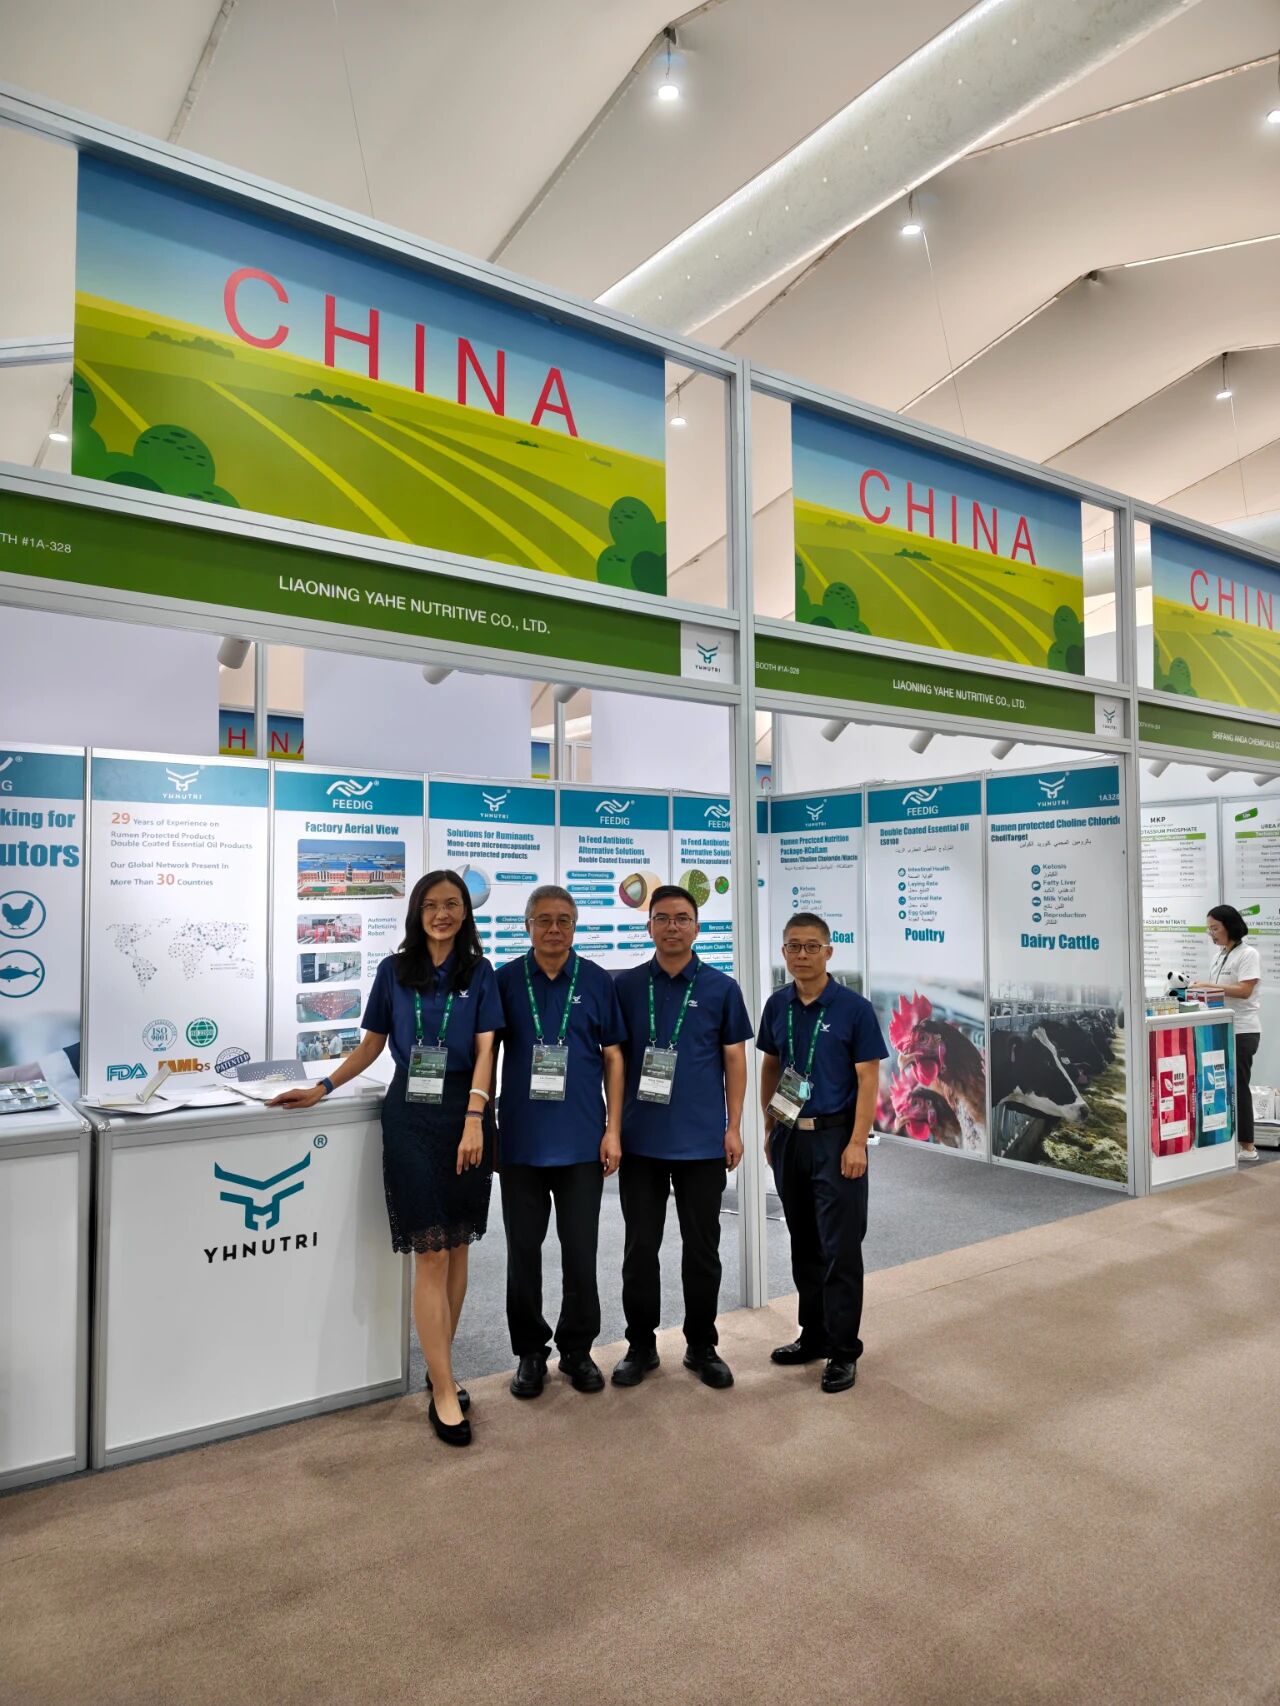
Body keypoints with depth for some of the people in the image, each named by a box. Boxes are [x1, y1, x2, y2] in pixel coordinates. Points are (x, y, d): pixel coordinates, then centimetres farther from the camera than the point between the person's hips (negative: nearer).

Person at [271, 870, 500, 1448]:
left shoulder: (479, 973, 2)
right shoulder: (394, 971, 5)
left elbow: (485, 1049, -5)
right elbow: (370, 1044, 12)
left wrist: (474, 1120, -17)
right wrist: (323, 1088, 1)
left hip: (465, 1117, 1)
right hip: (410, 1117, -1)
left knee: (457, 1247, 10)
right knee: (430, 1252, -3)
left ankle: (441, 1369, 26)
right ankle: (443, 1390, 4)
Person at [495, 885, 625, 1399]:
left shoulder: (597, 981, 2)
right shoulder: (505, 981, 1)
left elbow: (613, 1056, 4)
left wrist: (613, 1129, -2)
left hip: (582, 1141, 0)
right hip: (520, 1140, 0)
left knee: (581, 1251, 8)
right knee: (523, 1251, 10)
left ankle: (578, 1349, 26)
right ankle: (530, 1351, 26)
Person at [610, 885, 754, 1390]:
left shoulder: (721, 988, 1)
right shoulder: (626, 986, 2)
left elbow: (734, 1060, 3)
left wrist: (733, 1127, -1)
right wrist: (613, 1124, 1)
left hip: (702, 1140, 0)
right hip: (640, 1139, 1)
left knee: (702, 1248, 9)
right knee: (640, 1246, 9)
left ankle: (702, 1346, 25)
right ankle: (640, 1345, 24)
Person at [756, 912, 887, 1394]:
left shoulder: (854, 1008, -10)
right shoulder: (777, 1005, 4)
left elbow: (868, 1078, -10)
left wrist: (857, 1143, -16)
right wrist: (769, 1129, 11)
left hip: (835, 1138, -5)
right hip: (788, 1138, 5)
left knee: (840, 1249, 0)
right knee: (804, 1245, 15)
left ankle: (843, 1351, 12)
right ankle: (814, 1335, 28)